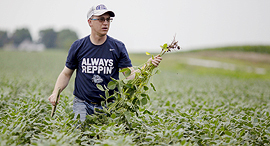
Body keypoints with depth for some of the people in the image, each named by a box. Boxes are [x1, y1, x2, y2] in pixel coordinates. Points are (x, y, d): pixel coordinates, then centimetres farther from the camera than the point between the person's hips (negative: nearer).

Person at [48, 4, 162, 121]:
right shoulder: (78, 46, 4)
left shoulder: (118, 47, 2)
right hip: (83, 103, -1)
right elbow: (66, 74, 11)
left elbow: (130, 75, -4)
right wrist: (55, 92, -5)